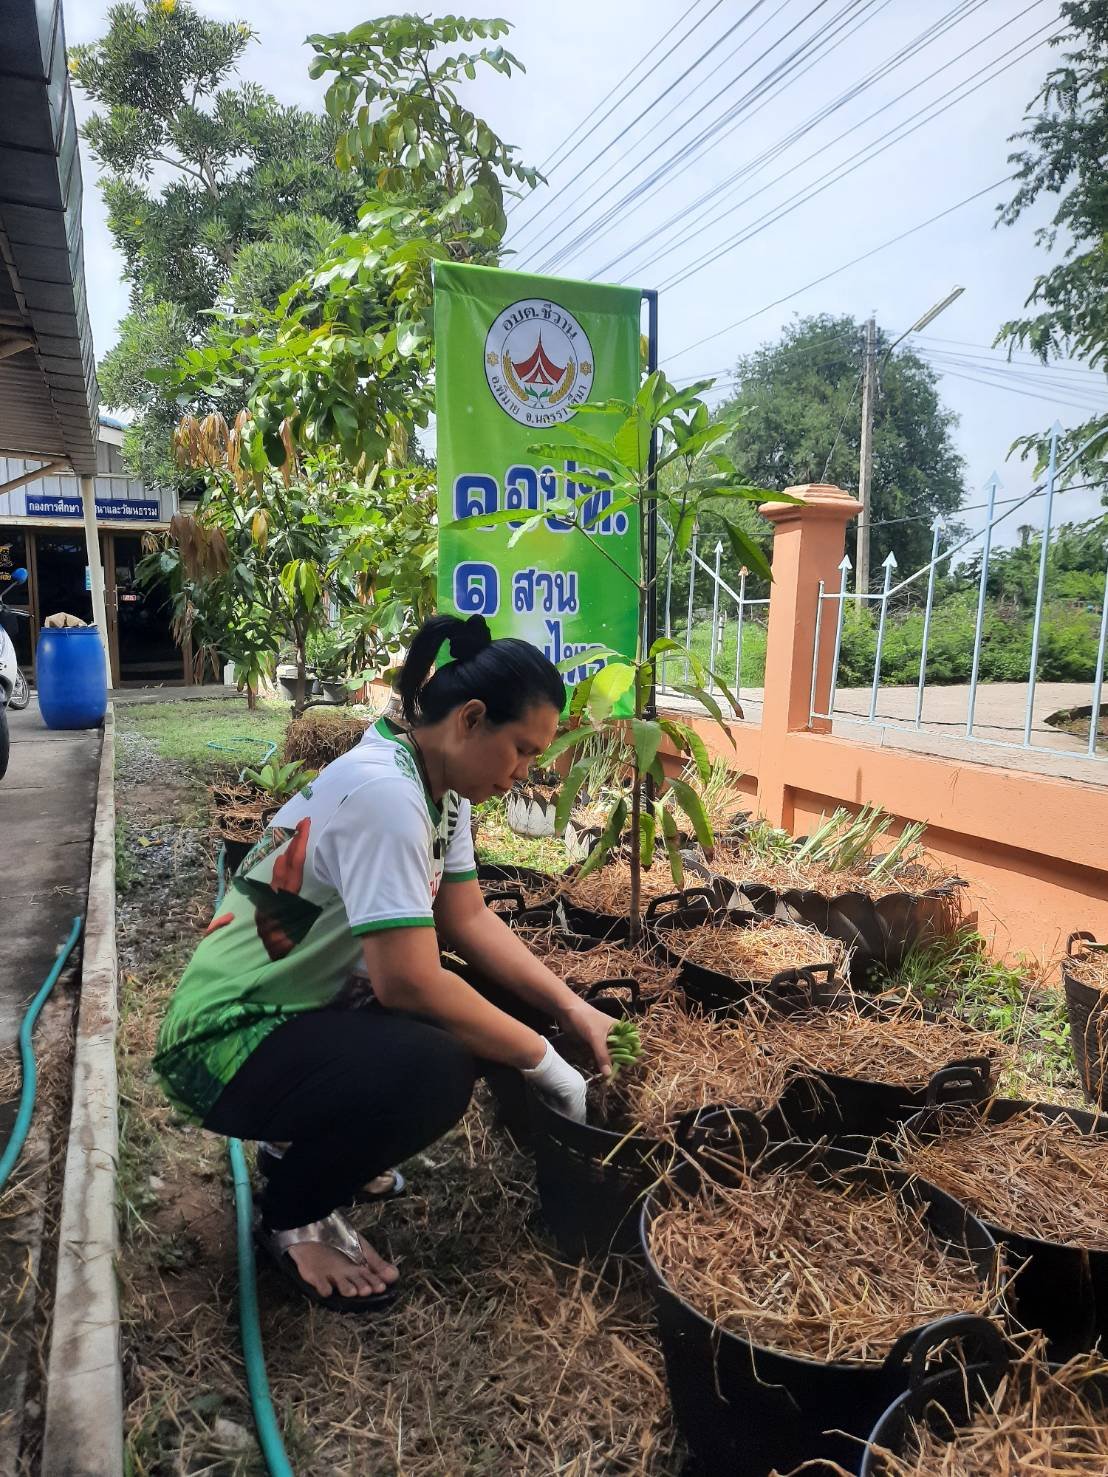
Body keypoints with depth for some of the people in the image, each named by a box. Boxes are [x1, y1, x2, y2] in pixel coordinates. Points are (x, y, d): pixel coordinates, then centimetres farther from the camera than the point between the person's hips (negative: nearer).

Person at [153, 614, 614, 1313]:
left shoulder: (440, 785, 0)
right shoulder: (383, 792, -29)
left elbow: (470, 919, 1)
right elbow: (408, 982, -32)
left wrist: (573, 1009, -7)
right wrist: (542, 1060, -21)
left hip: (308, 1010, 9)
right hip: (228, 1040, -9)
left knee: (486, 1013, -2)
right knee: (435, 1070, -31)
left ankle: (309, 1144, 17)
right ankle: (294, 1213, 0)